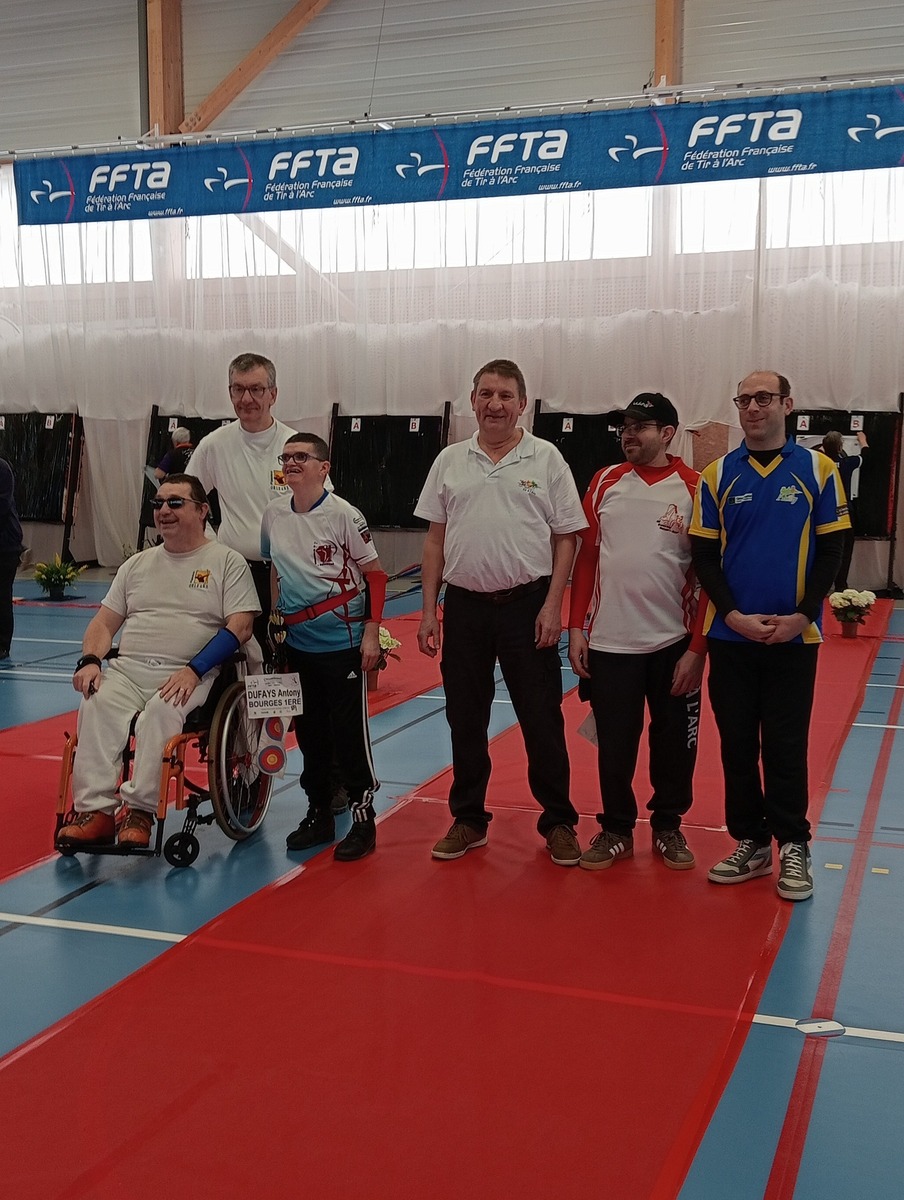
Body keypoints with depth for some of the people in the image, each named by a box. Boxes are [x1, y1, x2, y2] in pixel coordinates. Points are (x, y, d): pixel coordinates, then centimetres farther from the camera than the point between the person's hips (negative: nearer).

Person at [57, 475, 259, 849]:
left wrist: (194, 670, -17)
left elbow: (240, 627, -4)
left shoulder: (227, 562, 7)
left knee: (162, 710, -36)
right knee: (96, 704, -28)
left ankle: (139, 810, -30)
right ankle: (95, 810, -31)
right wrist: (90, 660, -3)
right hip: (128, 668, 4)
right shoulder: (137, 564, 22)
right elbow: (104, 623, 20)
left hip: (189, 676, -4)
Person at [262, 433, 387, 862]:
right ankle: (319, 815, 27)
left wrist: (371, 632, -14)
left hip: (343, 641, -6)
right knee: (308, 731, 13)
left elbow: (375, 573, -10)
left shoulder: (342, 514, -13)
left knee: (350, 731, 0)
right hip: (297, 642, 6)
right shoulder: (274, 514, 3)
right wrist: (275, 615, 12)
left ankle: (363, 820, 11)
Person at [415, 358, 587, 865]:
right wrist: (429, 610, 5)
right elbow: (436, 539, 10)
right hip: (464, 605, 3)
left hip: (528, 604, -3)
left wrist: (552, 605, -9)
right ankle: (469, 819, 24)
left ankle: (558, 822, 17)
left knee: (542, 718, 3)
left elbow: (566, 537, -1)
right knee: (465, 719, 10)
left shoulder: (546, 458, 0)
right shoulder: (450, 461, 7)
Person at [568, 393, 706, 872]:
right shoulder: (605, 482, 4)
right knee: (614, 744, 9)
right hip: (609, 641, 2)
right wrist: (576, 627, 2)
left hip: (673, 643, -2)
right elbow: (586, 555, 7)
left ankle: (668, 827, 28)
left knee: (674, 743, 10)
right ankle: (616, 828, 26)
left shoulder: (694, 489, -4)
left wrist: (697, 649, -8)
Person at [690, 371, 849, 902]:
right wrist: (734, 616, -10)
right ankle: (751, 842, 19)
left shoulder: (817, 469, 0)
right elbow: (704, 556, 2)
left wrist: (800, 616, -11)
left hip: (794, 636, -2)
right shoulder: (718, 475, 3)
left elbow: (830, 552, 0)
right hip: (731, 635, 2)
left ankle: (793, 845, 16)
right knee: (738, 744, 8)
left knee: (786, 746, 3)